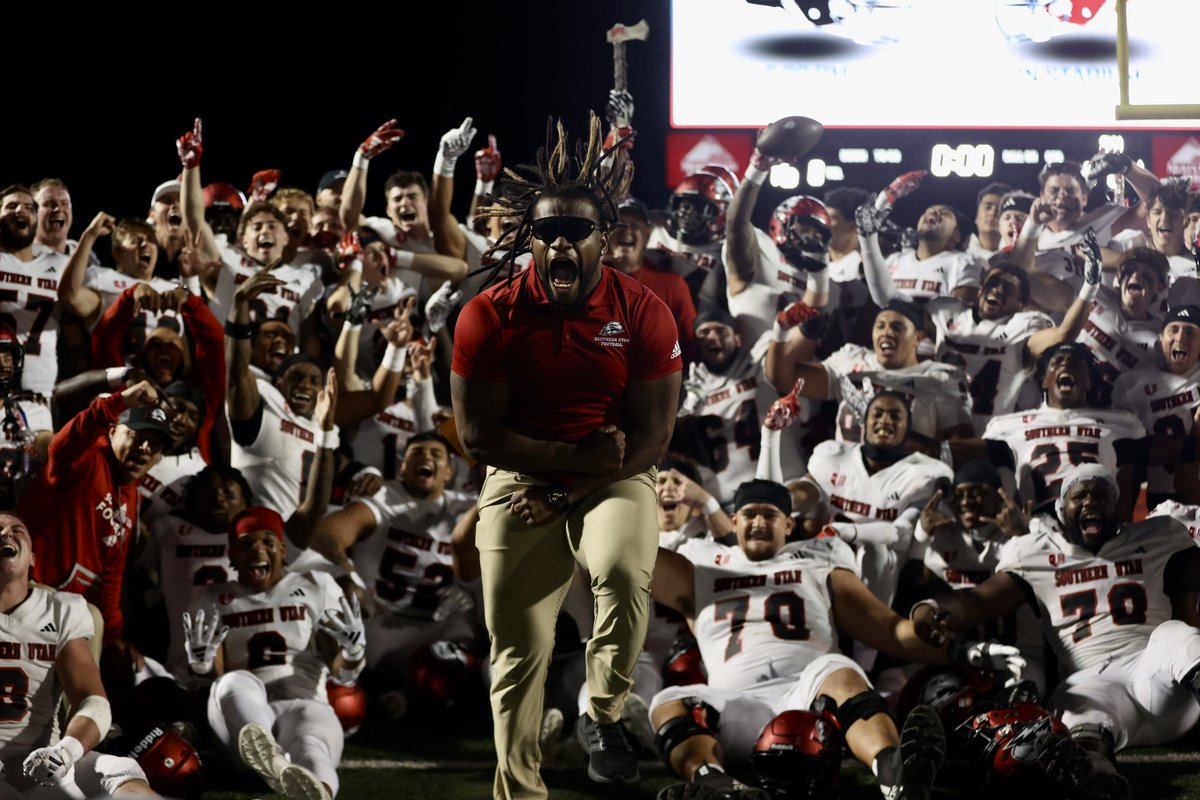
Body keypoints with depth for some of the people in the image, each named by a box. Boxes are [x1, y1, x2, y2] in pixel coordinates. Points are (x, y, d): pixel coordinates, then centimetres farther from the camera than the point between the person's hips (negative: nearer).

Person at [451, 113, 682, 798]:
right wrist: (578, 454, -15)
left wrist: (565, 494, -15)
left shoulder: (644, 313, -9)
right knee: (518, 648, -1)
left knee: (625, 569, -31)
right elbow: (478, 434, -8)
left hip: (615, 479, -1)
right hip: (520, 481, 1)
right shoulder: (490, 316, -8)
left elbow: (652, 439, -8)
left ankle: (606, 716, -7)